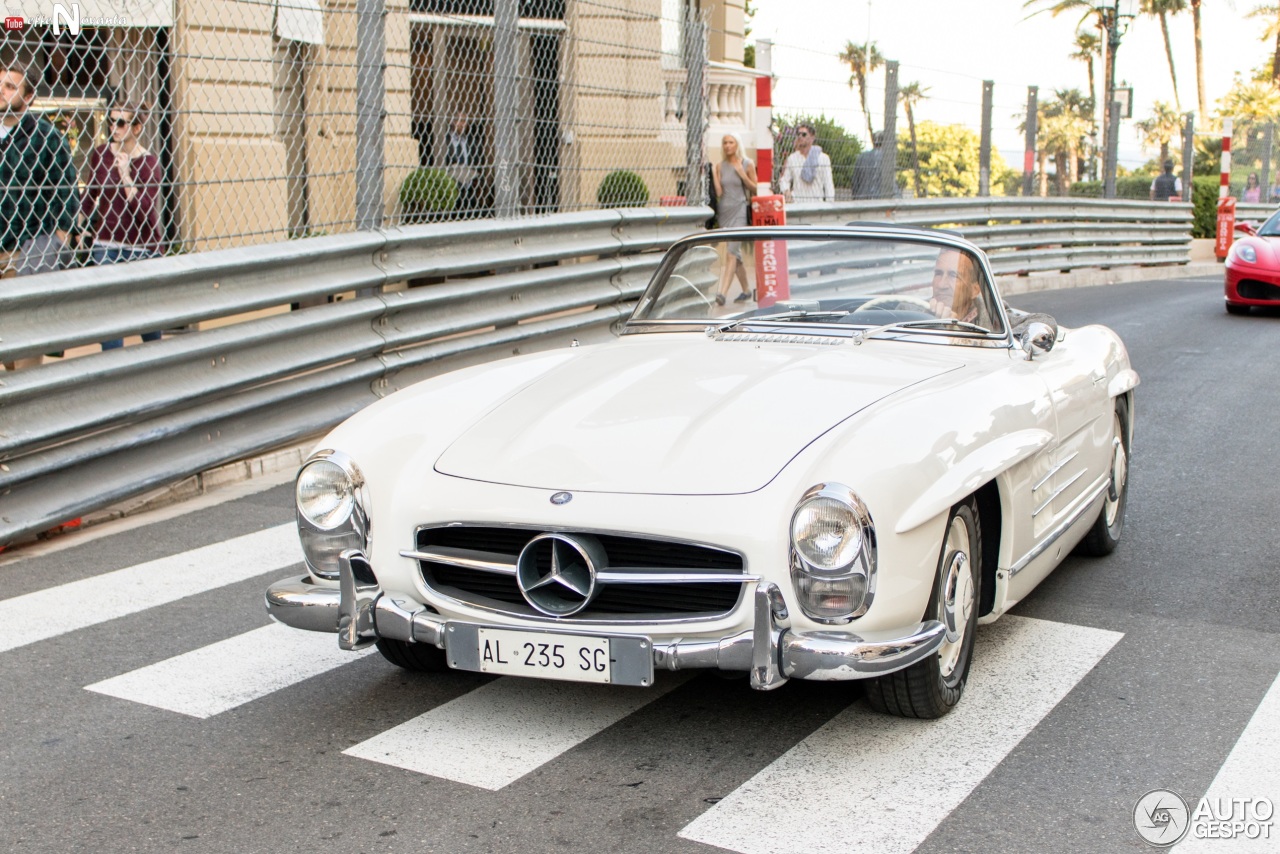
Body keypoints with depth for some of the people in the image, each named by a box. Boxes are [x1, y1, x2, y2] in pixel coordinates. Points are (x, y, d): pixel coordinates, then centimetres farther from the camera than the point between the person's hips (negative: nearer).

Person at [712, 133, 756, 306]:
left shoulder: (747, 164, 1)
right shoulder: (720, 166, 8)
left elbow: (755, 189, 3)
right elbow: (718, 192, 3)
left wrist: (743, 175, -10)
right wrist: (713, 175, -8)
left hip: (739, 210, -5)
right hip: (724, 211, 5)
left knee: (732, 252, -16)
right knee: (735, 253, 11)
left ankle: (722, 292, -24)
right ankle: (746, 290, 24)